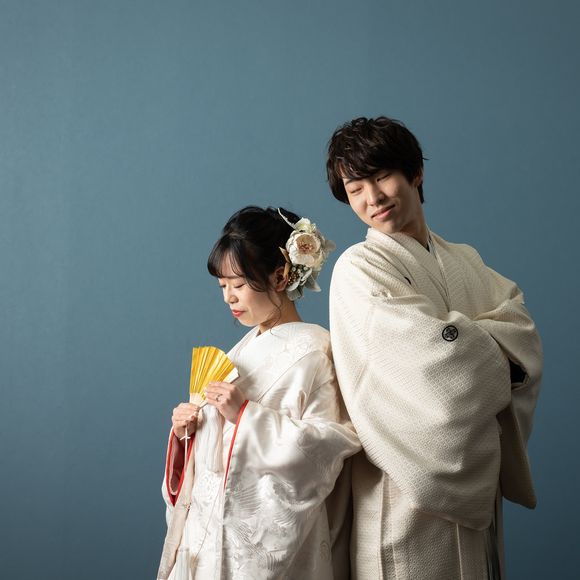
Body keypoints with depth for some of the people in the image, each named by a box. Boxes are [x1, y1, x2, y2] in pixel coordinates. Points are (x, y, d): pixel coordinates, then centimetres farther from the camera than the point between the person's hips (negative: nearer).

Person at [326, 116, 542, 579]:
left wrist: (462, 342, -18)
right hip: (414, 488, -5)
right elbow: (436, 360, -19)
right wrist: (491, 350, -3)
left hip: (476, 483, 6)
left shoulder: (467, 262, 11)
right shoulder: (359, 268, -8)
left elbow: (525, 336, -2)